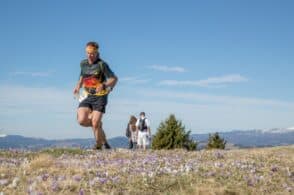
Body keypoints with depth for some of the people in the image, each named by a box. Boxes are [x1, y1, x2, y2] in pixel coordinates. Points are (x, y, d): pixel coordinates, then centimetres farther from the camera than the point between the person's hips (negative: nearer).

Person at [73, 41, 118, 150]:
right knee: (82, 120, -14)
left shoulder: (102, 64, -9)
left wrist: (104, 85, -31)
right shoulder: (83, 63, 9)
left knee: (95, 123, -11)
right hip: (87, 96, 5)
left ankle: (99, 145, 11)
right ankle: (98, 124, 18)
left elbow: (114, 79, -13)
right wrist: (78, 86, 7)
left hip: (100, 97, -5)